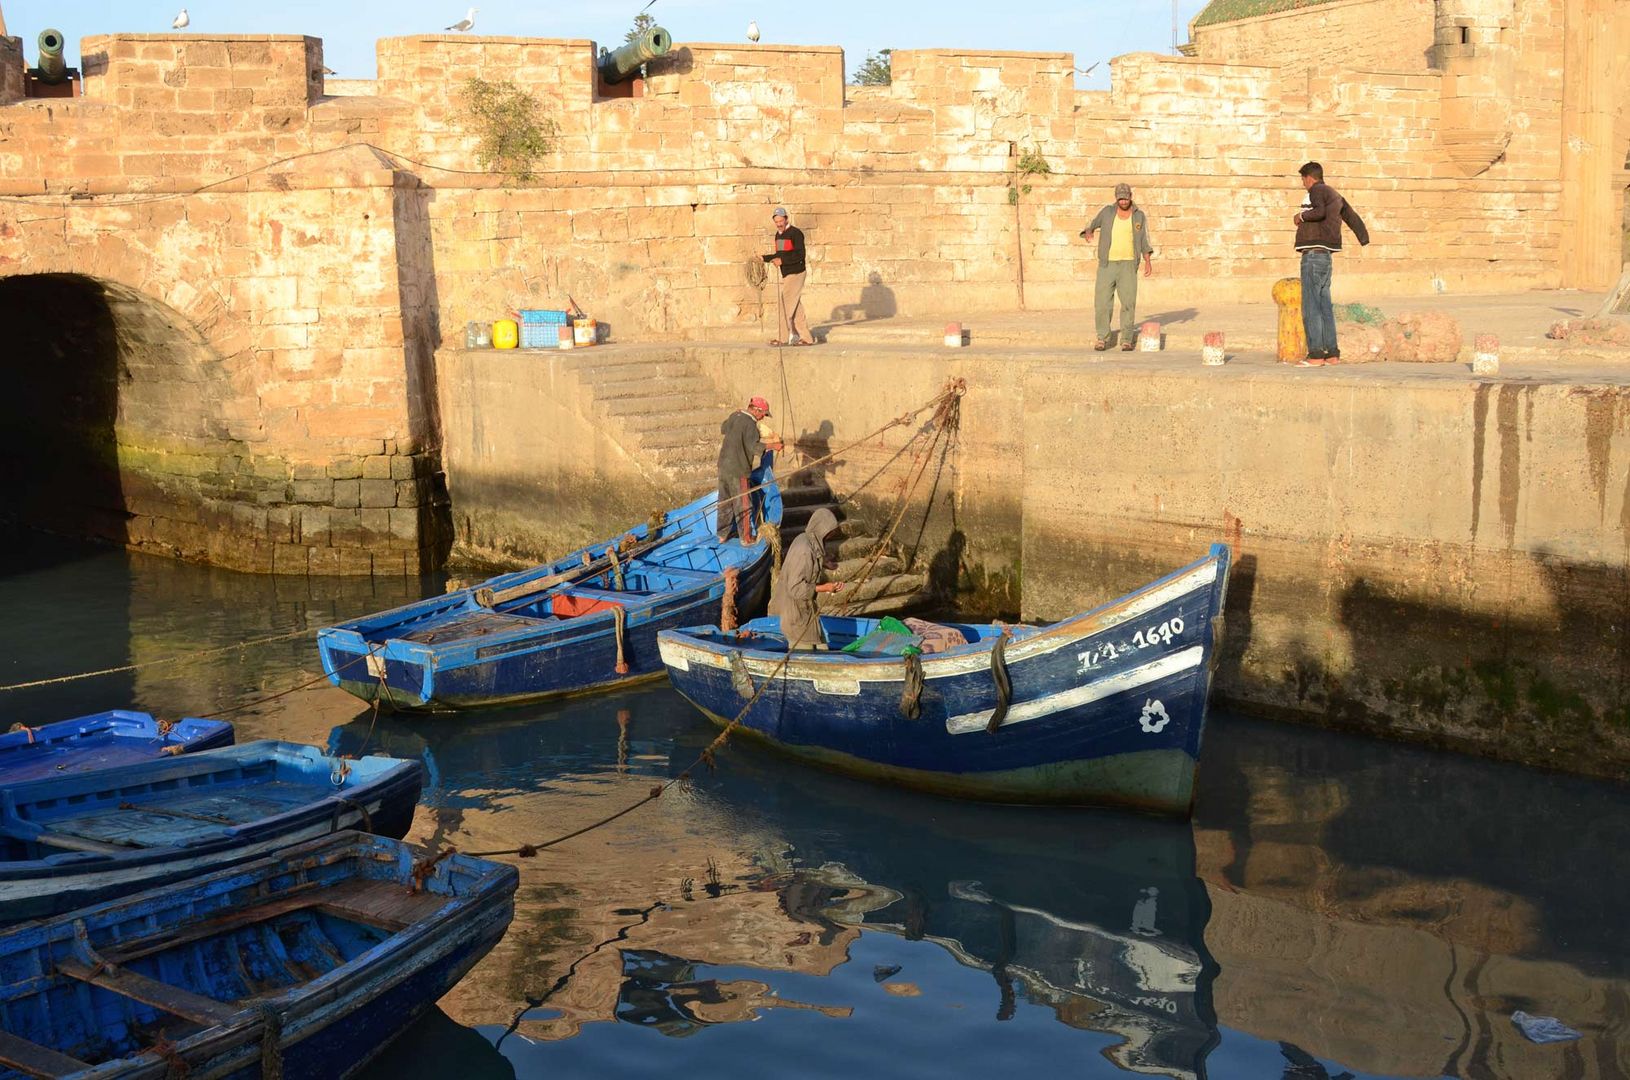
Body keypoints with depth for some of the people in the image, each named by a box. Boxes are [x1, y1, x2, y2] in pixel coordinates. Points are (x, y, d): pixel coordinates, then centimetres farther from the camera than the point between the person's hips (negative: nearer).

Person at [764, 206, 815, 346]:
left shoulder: (795, 233, -13)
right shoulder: (778, 235, 13)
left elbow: (800, 255, -21)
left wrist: (782, 260, -26)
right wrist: (764, 258, 9)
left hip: (795, 274, -9)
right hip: (786, 275, 9)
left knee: (786, 305, -9)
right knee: (796, 308, 8)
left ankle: (783, 338, -4)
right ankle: (807, 338, 12)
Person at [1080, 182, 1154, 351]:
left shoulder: (1139, 216, 3)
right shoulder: (1107, 212, 3)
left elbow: (1144, 242, 6)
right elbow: (1091, 227, 6)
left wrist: (1148, 261, -7)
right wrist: (1088, 233, -19)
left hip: (1128, 265, 0)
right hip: (1107, 264, 0)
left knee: (1128, 302, -6)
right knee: (1102, 301, -5)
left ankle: (1127, 339, 2)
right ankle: (1102, 339, 6)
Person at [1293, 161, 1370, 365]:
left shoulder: (1316, 191, -6)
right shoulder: (1334, 195, 21)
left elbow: (1319, 211, -26)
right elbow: (1352, 216, 30)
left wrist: (1301, 215, -8)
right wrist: (1364, 238, 41)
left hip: (1313, 253, -9)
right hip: (1326, 255, 9)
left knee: (1311, 306, -9)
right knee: (1324, 306, 11)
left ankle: (1316, 354, -13)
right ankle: (1332, 353, 10)